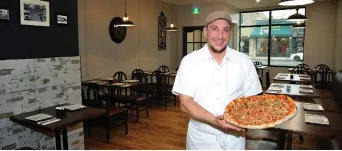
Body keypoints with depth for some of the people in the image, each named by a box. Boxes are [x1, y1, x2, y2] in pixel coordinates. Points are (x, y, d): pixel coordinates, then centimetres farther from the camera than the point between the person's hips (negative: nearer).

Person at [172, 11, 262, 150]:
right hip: (201, 139, -1)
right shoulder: (189, 61, -9)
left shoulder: (244, 61, -3)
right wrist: (214, 120, -26)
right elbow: (185, 103, -12)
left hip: (234, 138, 2)